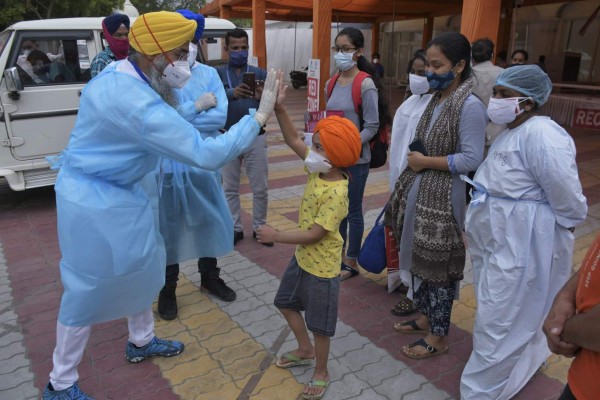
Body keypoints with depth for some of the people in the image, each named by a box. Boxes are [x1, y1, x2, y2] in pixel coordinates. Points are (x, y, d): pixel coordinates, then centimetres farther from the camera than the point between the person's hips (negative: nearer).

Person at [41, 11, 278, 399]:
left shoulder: (122, 74, -1)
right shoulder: (132, 99, -33)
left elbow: (169, 123, 15)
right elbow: (206, 154, -33)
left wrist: (171, 91, 0)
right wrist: (259, 116, -27)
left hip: (125, 191, 10)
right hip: (96, 201, -10)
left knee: (143, 266, 20)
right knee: (89, 288, 5)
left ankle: (142, 341, 43)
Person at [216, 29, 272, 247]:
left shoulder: (260, 73, 1)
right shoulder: (218, 73, 0)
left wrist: (263, 98, -29)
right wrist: (232, 93, -38)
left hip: (255, 137, 0)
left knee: (260, 188, 7)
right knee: (230, 188, 10)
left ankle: (259, 227, 25)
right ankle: (235, 228, 25)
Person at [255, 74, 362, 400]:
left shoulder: (336, 193, -30)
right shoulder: (318, 169, -7)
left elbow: (315, 235, -27)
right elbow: (292, 140, -3)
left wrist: (276, 236, -21)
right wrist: (279, 108, -15)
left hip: (322, 266, -9)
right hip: (302, 257, 9)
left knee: (320, 323, 11)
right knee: (286, 302, 24)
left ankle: (321, 373, 35)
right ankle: (304, 350, 47)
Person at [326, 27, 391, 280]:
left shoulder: (366, 85, -12)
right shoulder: (331, 84, 6)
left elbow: (372, 126, -14)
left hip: (355, 159, -6)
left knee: (352, 211, 6)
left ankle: (352, 262, 22)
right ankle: (339, 255, 32)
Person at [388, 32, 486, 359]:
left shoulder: (470, 106, -17)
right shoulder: (437, 99, 9)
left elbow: (471, 159, -20)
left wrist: (426, 162, -16)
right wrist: (415, 160, 4)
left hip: (443, 198, -8)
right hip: (419, 192, 8)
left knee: (438, 265, 4)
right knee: (419, 258, 18)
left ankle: (438, 337, 23)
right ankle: (425, 316, 39)